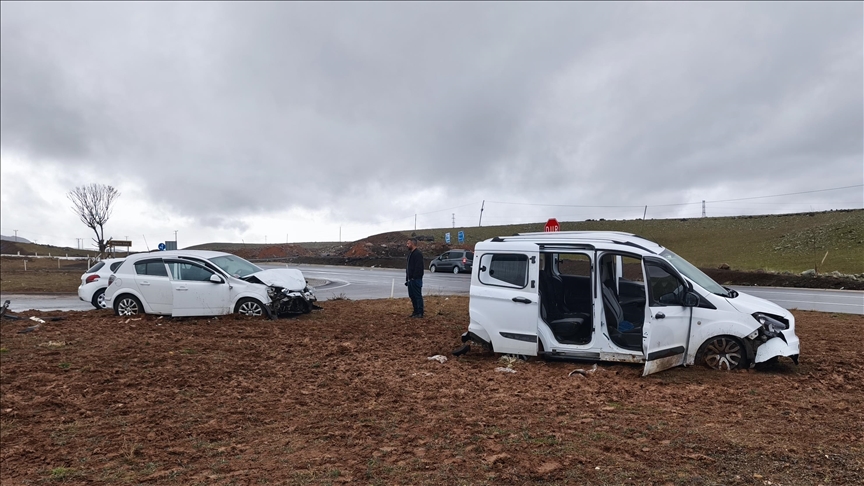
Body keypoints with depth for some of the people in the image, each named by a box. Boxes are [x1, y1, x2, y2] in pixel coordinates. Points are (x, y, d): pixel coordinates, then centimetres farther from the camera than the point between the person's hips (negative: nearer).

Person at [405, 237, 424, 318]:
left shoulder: (418, 254, -15)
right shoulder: (410, 253, 17)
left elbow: (418, 268, -22)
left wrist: (414, 277, -23)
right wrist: (407, 278, 17)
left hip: (416, 279, -10)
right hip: (411, 279, 10)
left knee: (418, 296, -5)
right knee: (412, 296, 14)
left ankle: (420, 313, 0)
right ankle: (416, 312, 22)